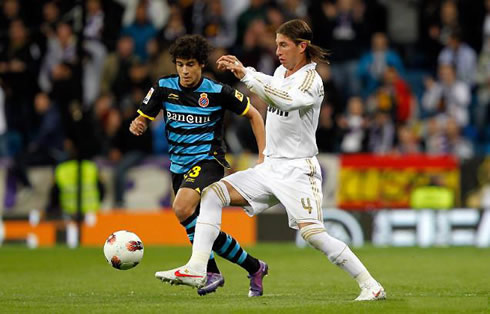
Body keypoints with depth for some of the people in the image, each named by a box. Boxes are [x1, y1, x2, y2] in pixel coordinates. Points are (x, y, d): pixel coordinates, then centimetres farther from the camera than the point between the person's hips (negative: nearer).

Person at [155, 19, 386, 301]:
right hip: (270, 167, 8)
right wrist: (241, 69, 23)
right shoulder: (281, 72, 11)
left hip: (298, 170, -8)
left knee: (313, 233, -21)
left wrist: (245, 75, -35)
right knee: (212, 194, -4)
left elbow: (286, 100, -35)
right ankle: (196, 270, -11)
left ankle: (371, 286, -12)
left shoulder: (311, 81, -13)